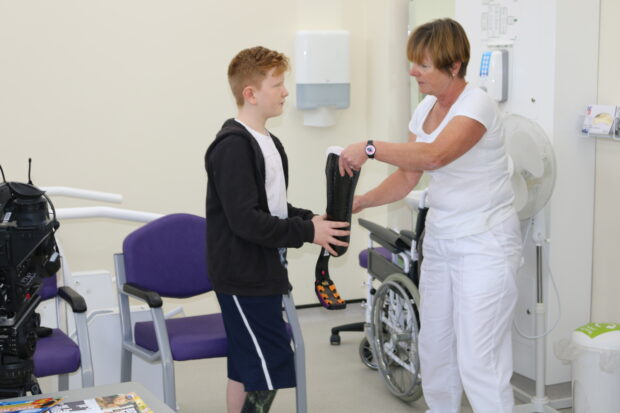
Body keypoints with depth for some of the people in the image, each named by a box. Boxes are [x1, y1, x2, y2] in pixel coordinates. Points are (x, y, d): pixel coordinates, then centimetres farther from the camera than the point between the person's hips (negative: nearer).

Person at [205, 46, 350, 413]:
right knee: (270, 369, -8)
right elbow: (245, 220, -23)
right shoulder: (233, 146, -17)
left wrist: (311, 219, 2)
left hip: (263, 273, 9)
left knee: (245, 368, 15)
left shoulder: (270, 143, 13)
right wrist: (306, 232, -19)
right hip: (244, 276, -9)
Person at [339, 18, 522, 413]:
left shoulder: (477, 105, -18)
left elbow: (433, 156, -34)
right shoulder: (426, 109, 7)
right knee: (435, 348, 13)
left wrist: (370, 148, -29)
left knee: (477, 358, -9)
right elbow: (408, 176, 8)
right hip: (440, 242, 8)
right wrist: (362, 201, -6)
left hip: (485, 244, -8)